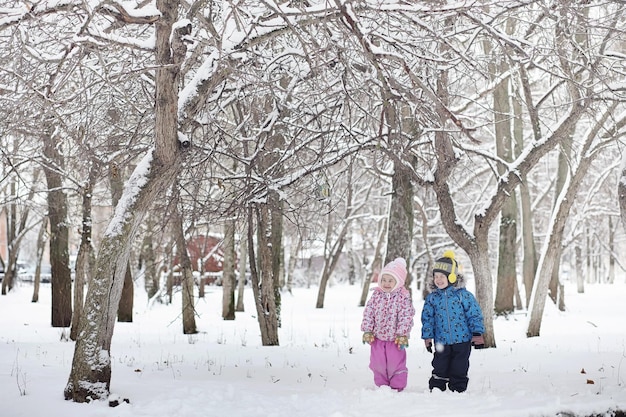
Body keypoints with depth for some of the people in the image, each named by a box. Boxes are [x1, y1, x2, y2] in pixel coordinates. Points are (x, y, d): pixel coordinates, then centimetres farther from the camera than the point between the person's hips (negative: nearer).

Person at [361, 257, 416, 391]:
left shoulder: (403, 297, -9)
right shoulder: (376, 295, 2)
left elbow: (406, 317, -12)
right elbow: (368, 312, 2)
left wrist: (402, 334, -17)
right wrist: (367, 330, -4)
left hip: (395, 338, -4)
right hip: (377, 337, 4)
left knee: (396, 363, 3)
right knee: (378, 363, 9)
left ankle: (397, 387, 16)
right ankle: (381, 386, 23)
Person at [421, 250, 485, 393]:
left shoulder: (463, 295, -6)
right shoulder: (432, 298, 3)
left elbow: (474, 315, -3)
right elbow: (427, 318, 9)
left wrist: (477, 333, -6)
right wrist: (427, 336, 5)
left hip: (462, 340, -2)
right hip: (441, 342, 2)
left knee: (459, 370, 6)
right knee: (439, 370, 5)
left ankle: (457, 390, 17)